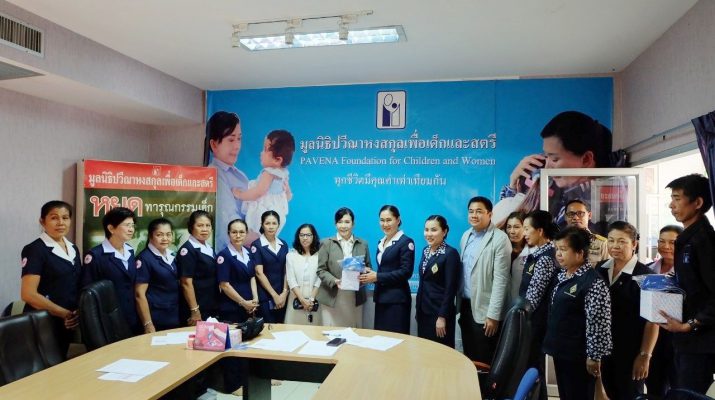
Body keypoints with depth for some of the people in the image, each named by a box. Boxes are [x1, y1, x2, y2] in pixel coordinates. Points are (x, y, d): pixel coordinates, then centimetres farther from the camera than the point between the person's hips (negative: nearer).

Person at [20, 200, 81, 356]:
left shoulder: (73, 249, 9)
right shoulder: (35, 250, -12)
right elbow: (28, 294, -19)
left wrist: (78, 312, -1)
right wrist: (65, 313, -16)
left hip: (67, 323, 7)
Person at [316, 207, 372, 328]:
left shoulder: (362, 244, 10)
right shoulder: (326, 243, 4)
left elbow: (368, 267, 14)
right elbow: (321, 270, 1)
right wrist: (334, 281, -17)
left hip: (355, 298, 2)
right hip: (332, 298, -2)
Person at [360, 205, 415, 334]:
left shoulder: (406, 242, -8)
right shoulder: (381, 242, 15)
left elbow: (406, 272, -15)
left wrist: (377, 277, -17)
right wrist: (371, 274, -1)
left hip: (397, 299, -7)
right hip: (381, 297, 7)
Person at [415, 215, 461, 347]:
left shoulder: (450, 253, -13)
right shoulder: (425, 250, 9)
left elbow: (450, 288, -16)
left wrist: (442, 316, -18)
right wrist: (417, 308, 13)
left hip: (440, 312, -7)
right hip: (423, 310, 7)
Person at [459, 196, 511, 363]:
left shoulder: (500, 239, -12)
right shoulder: (466, 236, 9)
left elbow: (500, 279, -16)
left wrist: (493, 315, -18)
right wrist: (460, 304, 11)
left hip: (484, 309, -6)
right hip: (466, 305, 6)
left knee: (484, 363, 4)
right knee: (468, 359, 15)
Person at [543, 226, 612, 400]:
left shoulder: (593, 282, -19)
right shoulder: (562, 275, 8)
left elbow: (597, 321, -20)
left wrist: (594, 356, -17)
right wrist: (552, 342, 20)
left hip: (578, 355, -8)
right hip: (560, 350, 8)